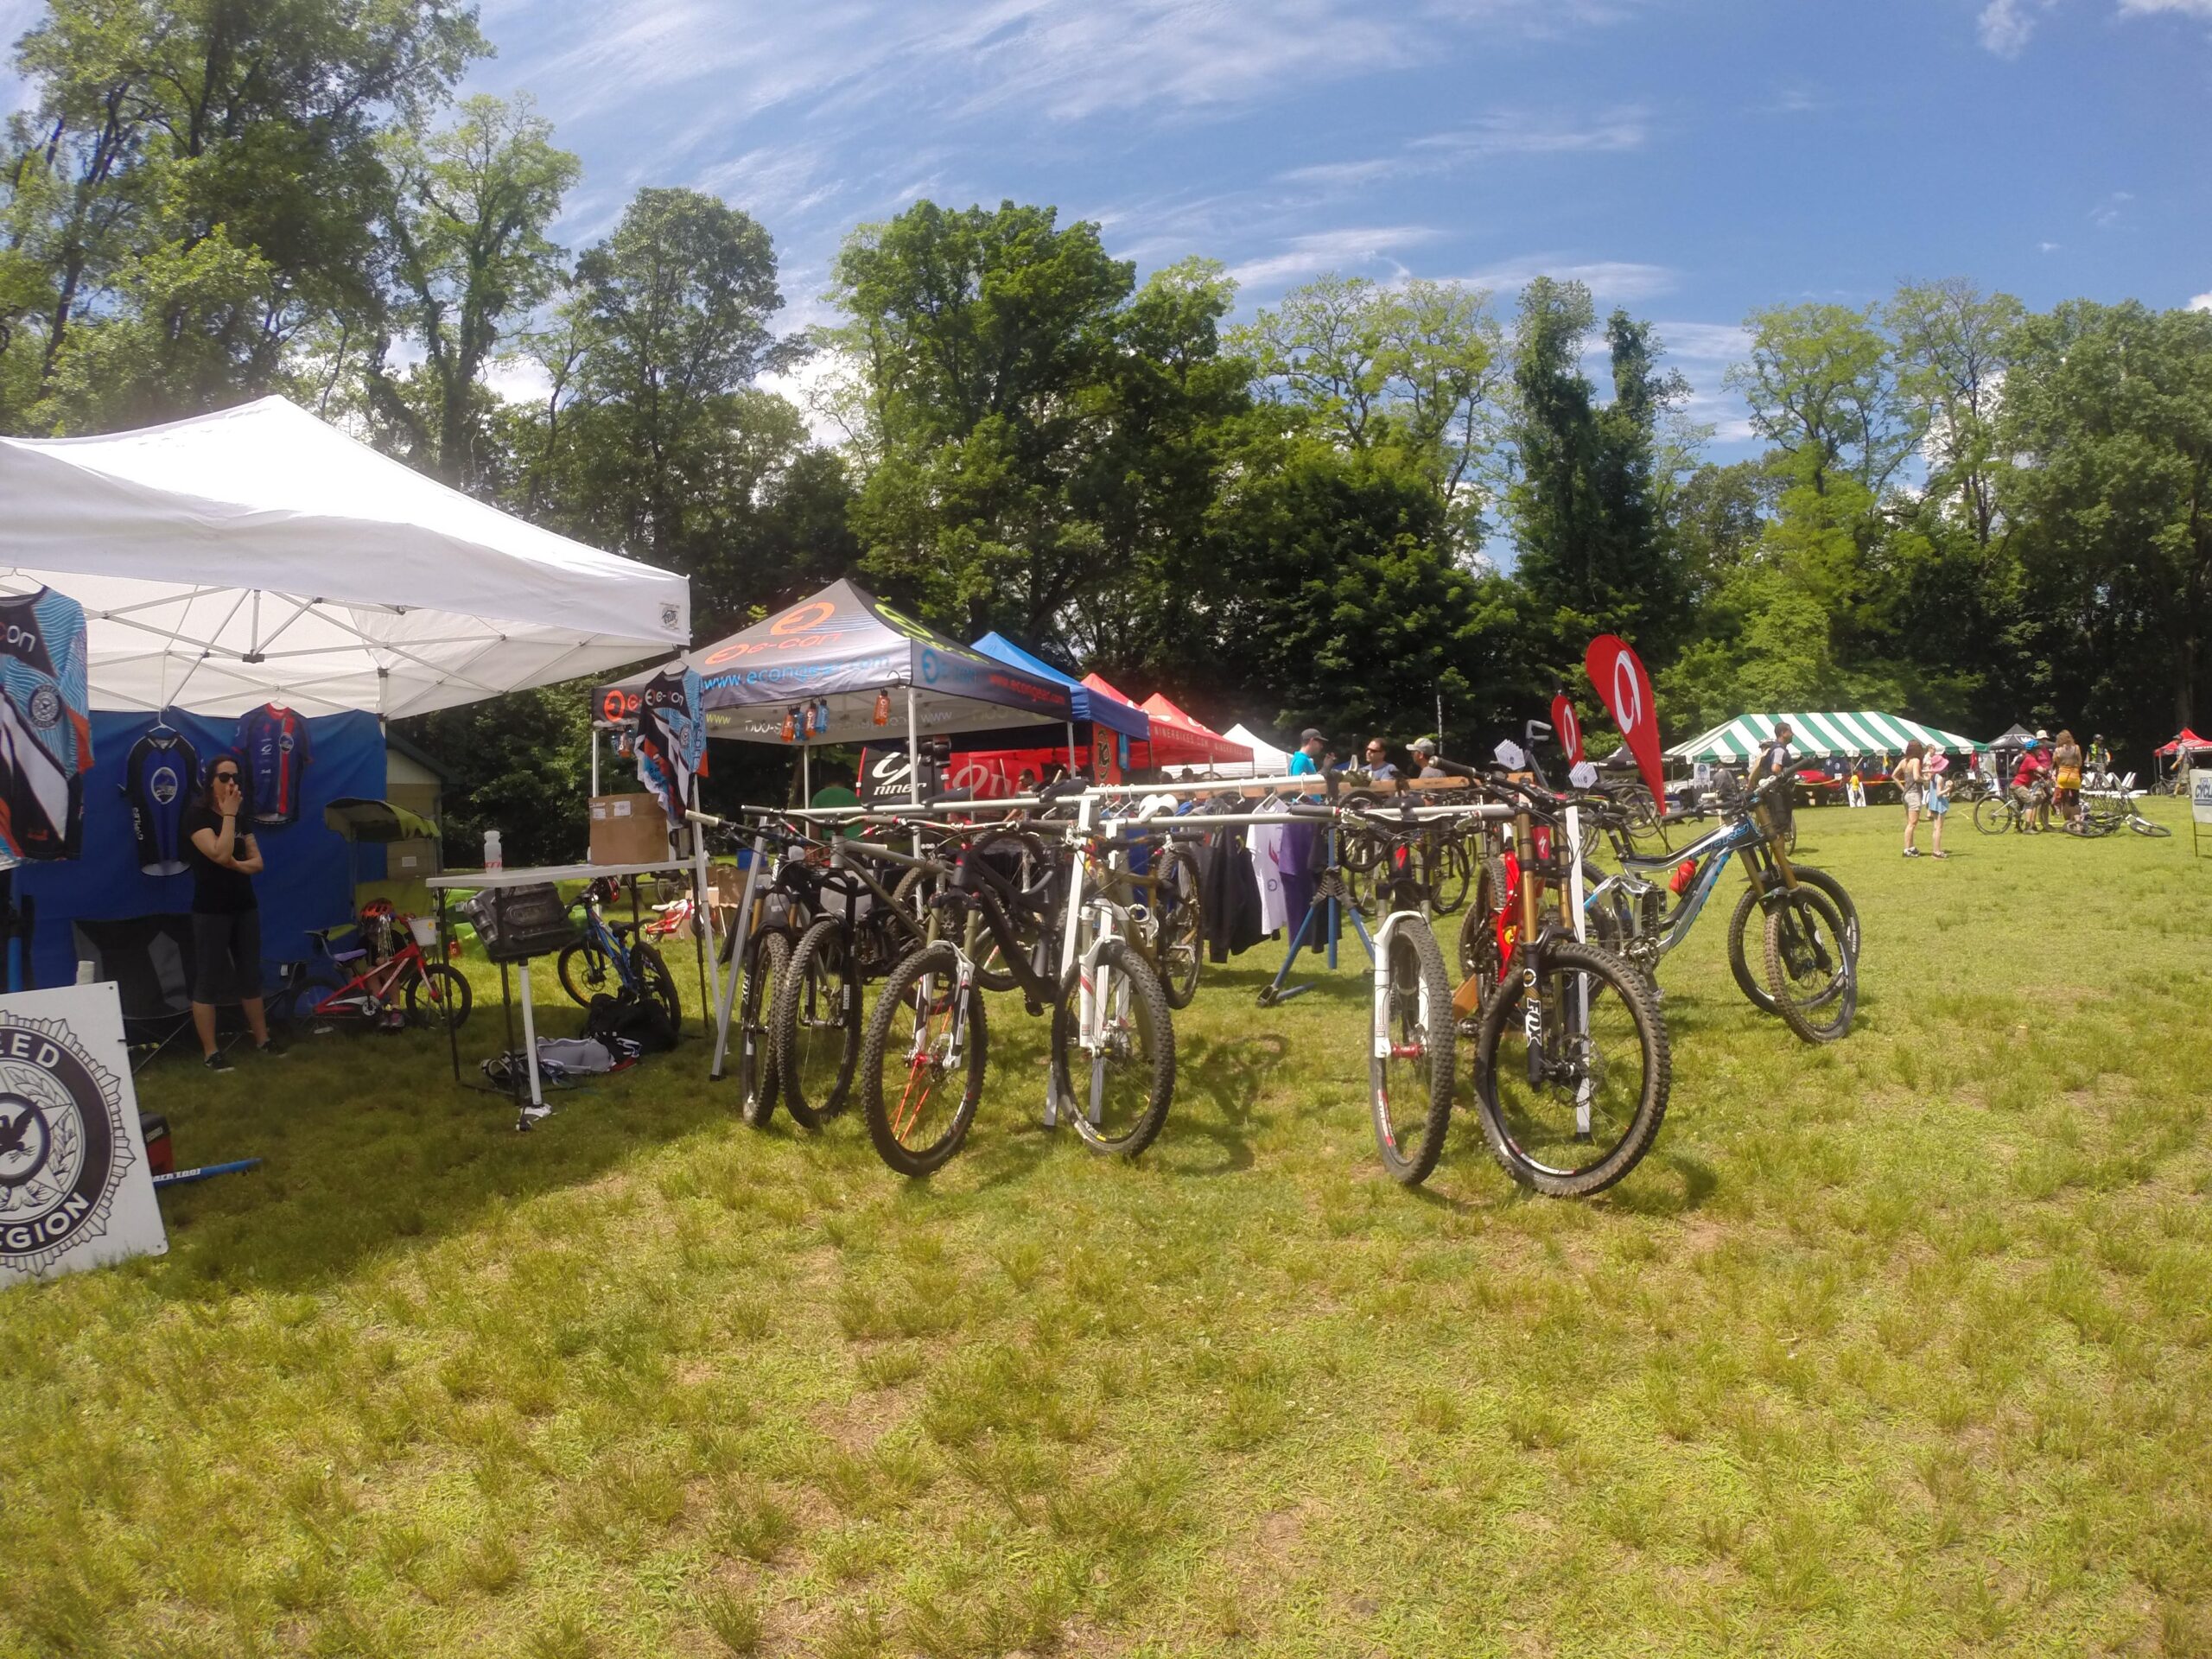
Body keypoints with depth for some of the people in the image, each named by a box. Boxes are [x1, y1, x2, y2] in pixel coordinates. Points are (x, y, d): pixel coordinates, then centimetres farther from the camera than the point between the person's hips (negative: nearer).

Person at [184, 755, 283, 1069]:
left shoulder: (242, 817, 10)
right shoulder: (197, 815, -11)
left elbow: (257, 862, 7)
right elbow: (220, 853, -25)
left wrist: (236, 864, -15)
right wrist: (228, 814, -18)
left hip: (244, 907, 7)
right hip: (211, 911, -7)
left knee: (250, 975, 14)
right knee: (208, 981, -2)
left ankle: (262, 1039, 23)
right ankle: (210, 1052, 3)